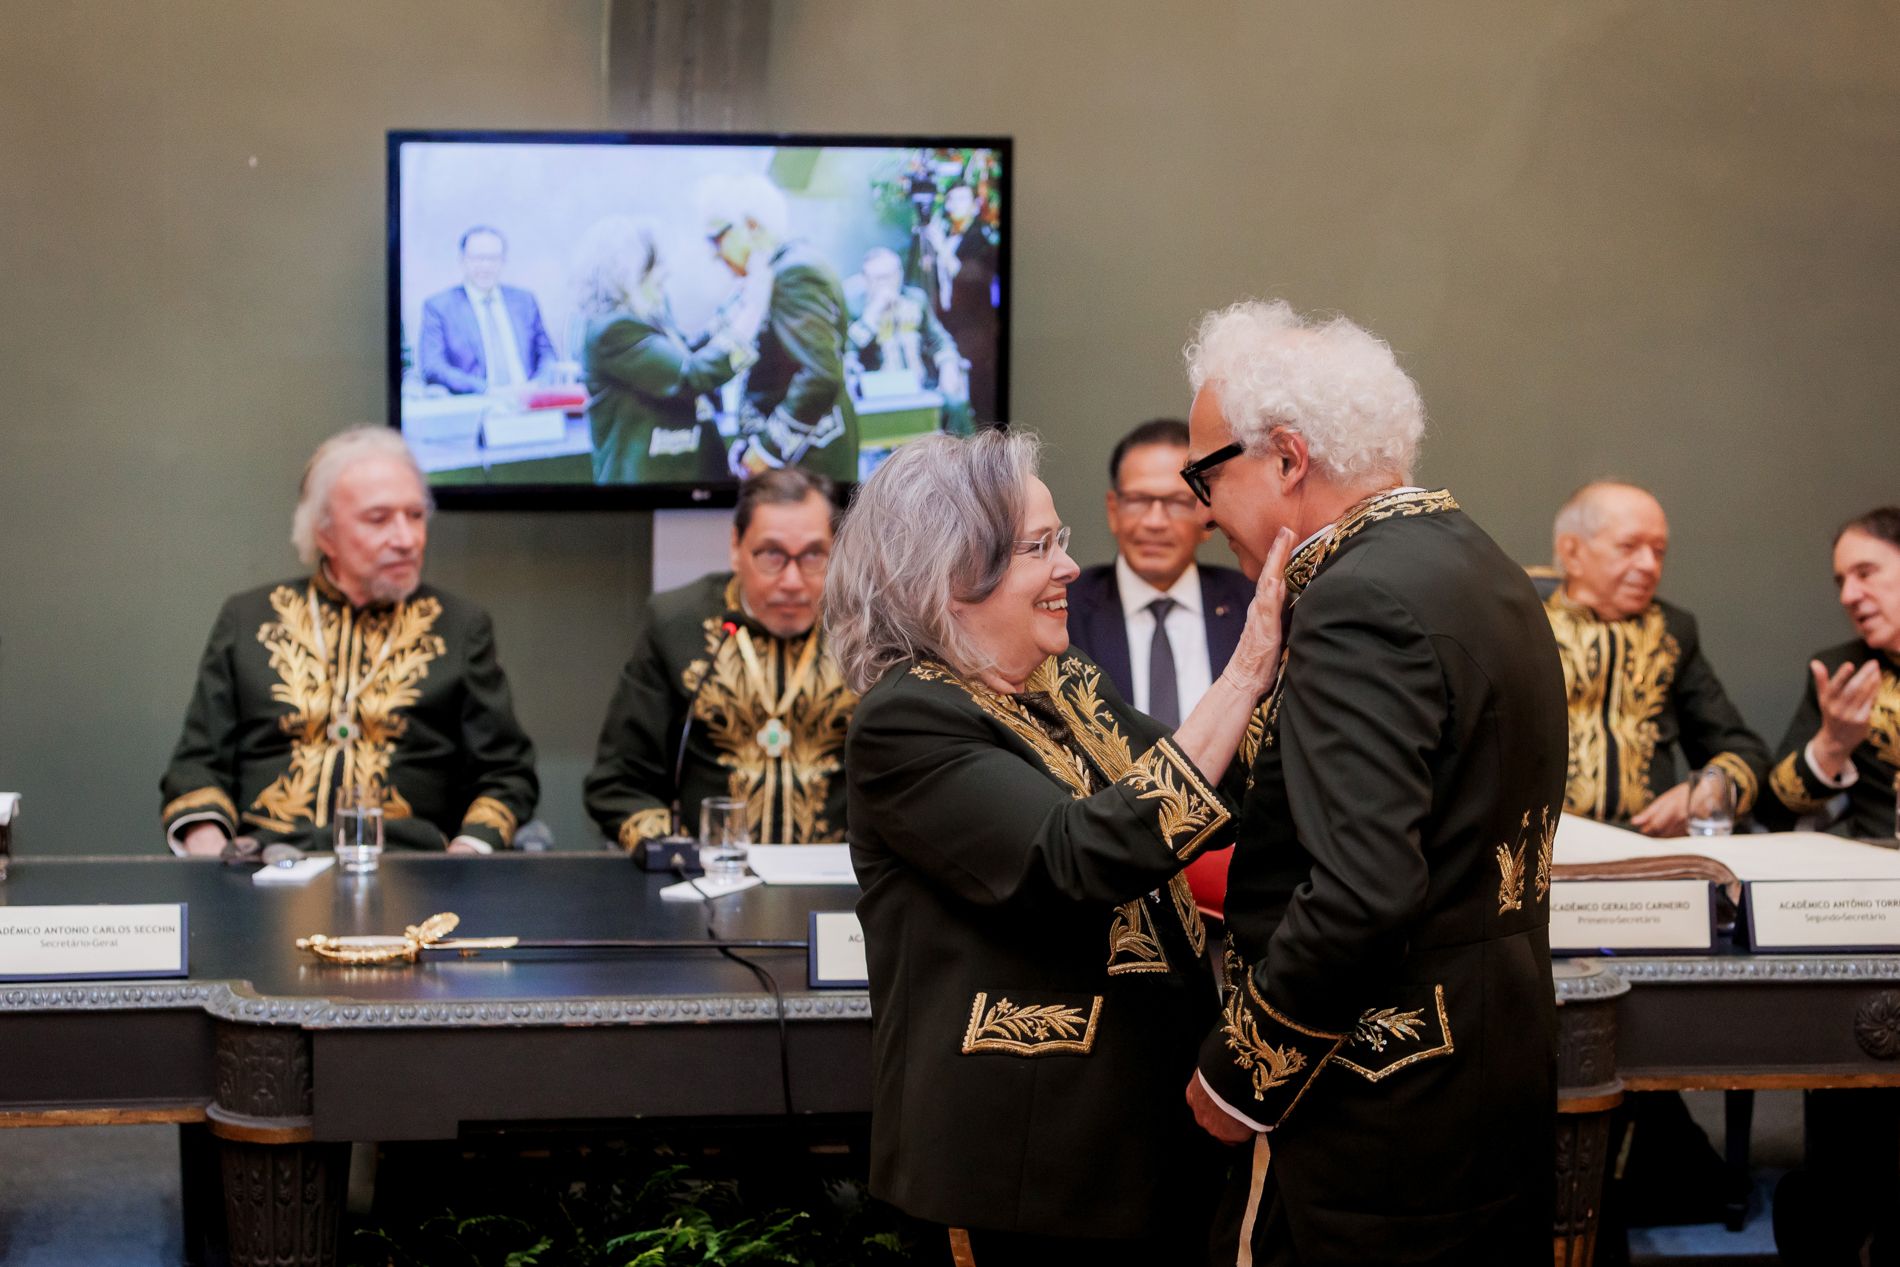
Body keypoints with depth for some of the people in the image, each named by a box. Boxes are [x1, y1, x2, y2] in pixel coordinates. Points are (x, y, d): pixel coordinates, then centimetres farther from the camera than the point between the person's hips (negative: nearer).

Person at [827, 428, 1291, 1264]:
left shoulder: (1066, 686, 10)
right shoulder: (906, 721, -15)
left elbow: (1215, 804, 8)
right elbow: (1083, 858, -27)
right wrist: (1242, 678, -27)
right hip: (1035, 1154, -8)